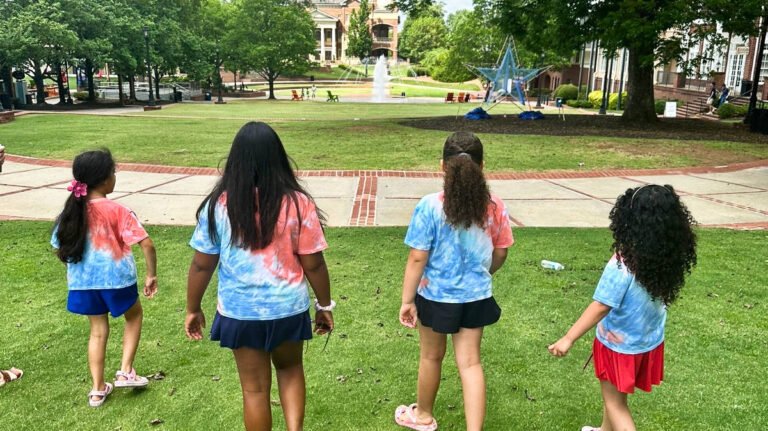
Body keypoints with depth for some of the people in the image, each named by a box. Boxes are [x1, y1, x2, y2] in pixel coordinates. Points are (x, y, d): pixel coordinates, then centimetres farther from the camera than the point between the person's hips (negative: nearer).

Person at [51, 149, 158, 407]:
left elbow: (59, 249, 7)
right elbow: (146, 244, -22)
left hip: (83, 282, 4)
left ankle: (98, 390, 24)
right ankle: (125, 372, 16)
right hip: (116, 279, -4)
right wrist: (151, 275, -10)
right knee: (134, 316, 23)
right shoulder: (117, 211, -16)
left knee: (98, 331, 20)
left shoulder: (71, 211, -2)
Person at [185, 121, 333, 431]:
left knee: (255, 387, 17)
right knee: (290, 368, 27)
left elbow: (202, 265, -4)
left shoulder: (219, 205, -11)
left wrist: (193, 309, 10)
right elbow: (313, 264, -8)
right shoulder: (297, 203, -14)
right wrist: (325, 306, 7)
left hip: (240, 311, 0)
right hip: (288, 307, 0)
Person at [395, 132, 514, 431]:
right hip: (476, 297, 2)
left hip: (436, 296, -2)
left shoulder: (430, 206, -20)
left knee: (431, 356, 20)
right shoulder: (495, 207, -9)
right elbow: (500, 253, 3)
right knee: (470, 362, 14)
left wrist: (407, 300, -7)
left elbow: (417, 258, -17)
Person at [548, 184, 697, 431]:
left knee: (614, 402, 15)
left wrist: (568, 339, -20)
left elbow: (600, 307, -27)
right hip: (650, 341, 7)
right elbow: (662, 296, 1)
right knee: (615, 395, 30)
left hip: (620, 345, -7)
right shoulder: (668, 258, -12)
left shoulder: (623, 265, -31)